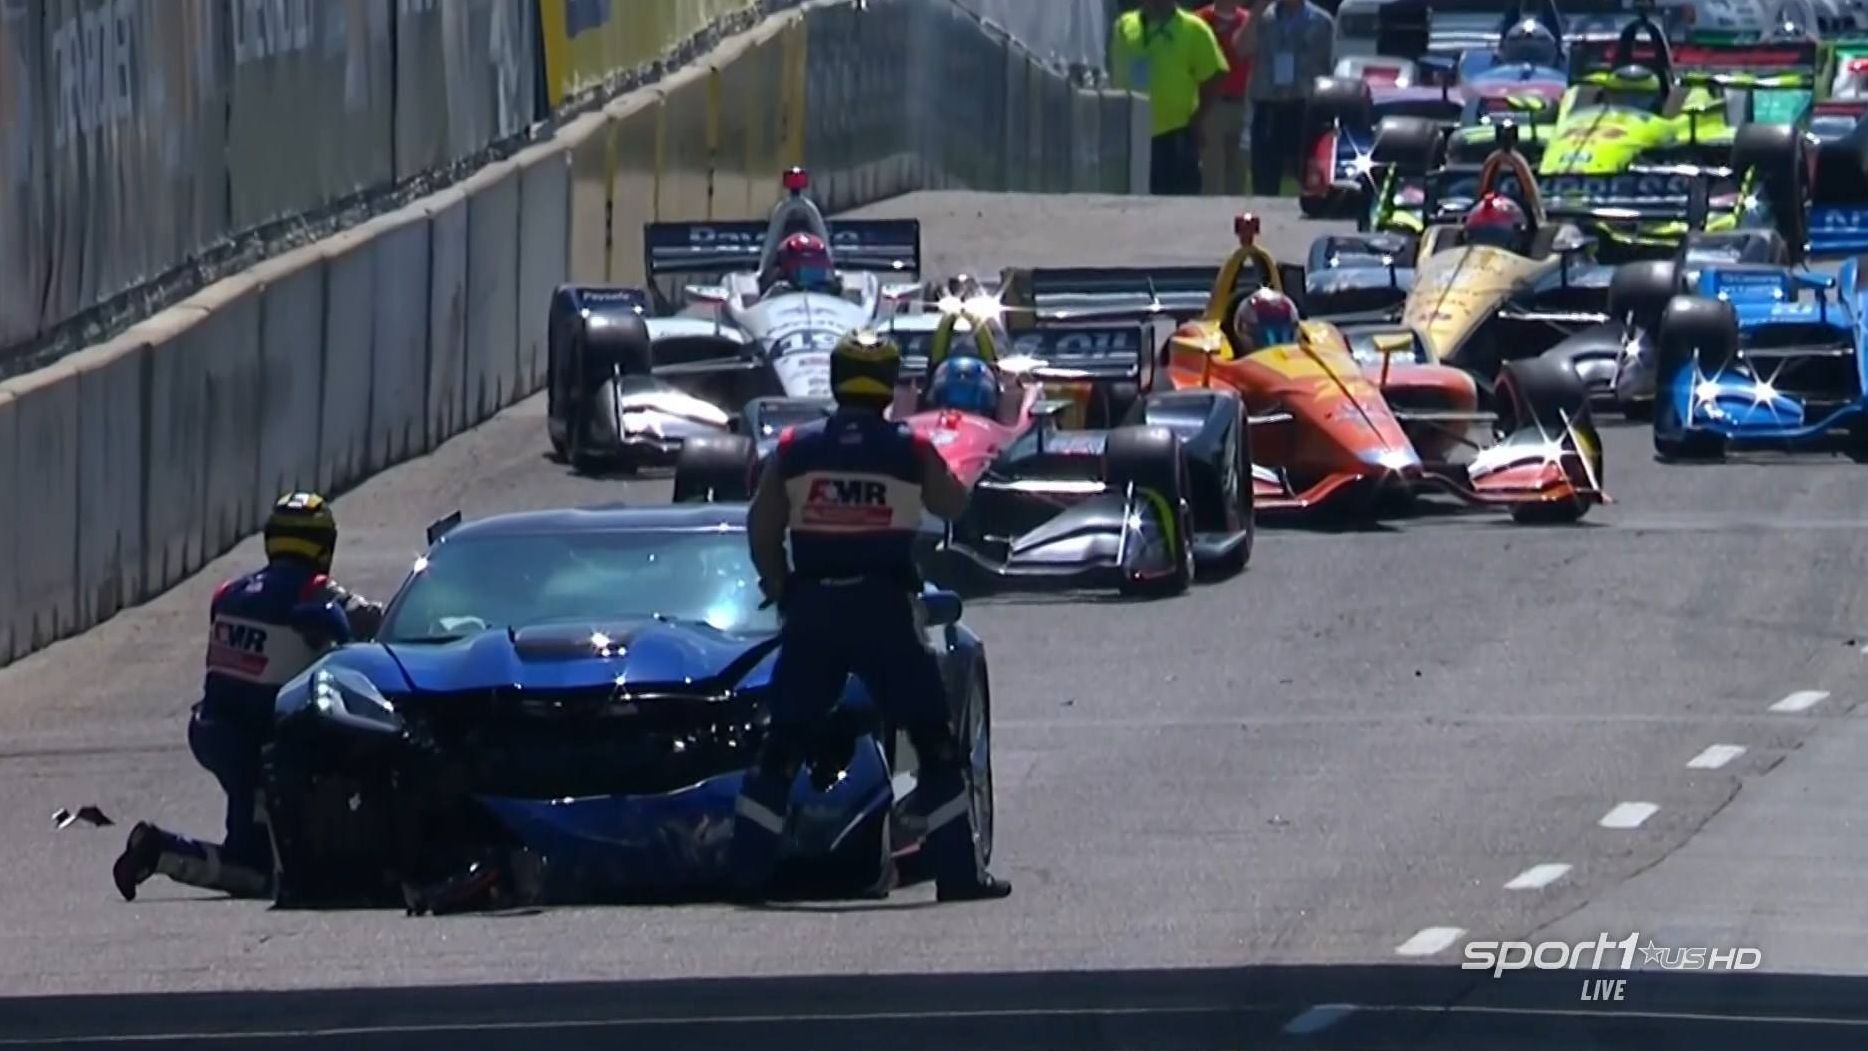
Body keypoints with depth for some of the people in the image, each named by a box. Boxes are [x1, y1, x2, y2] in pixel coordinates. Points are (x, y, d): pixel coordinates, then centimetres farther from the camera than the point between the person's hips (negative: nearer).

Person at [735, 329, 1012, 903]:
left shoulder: (794, 449, 2)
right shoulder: (911, 451, -2)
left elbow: (761, 531, 3)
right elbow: (954, 506, 14)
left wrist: (782, 592, 13)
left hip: (811, 609, 2)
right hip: (885, 608, -2)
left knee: (783, 743, 9)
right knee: (934, 741, 7)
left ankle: (749, 871, 5)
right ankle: (959, 872, 3)